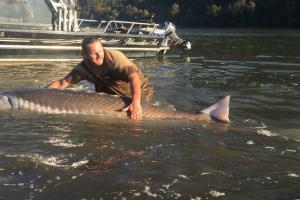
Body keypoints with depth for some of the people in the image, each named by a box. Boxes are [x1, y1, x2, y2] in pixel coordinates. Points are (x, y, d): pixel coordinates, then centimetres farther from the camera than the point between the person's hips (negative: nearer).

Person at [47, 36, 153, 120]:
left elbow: (134, 77, -43)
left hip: (139, 91, -5)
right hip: (116, 95, 5)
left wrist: (136, 103, -57)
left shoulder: (114, 57, -32)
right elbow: (62, 83, -11)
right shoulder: (83, 68, -16)